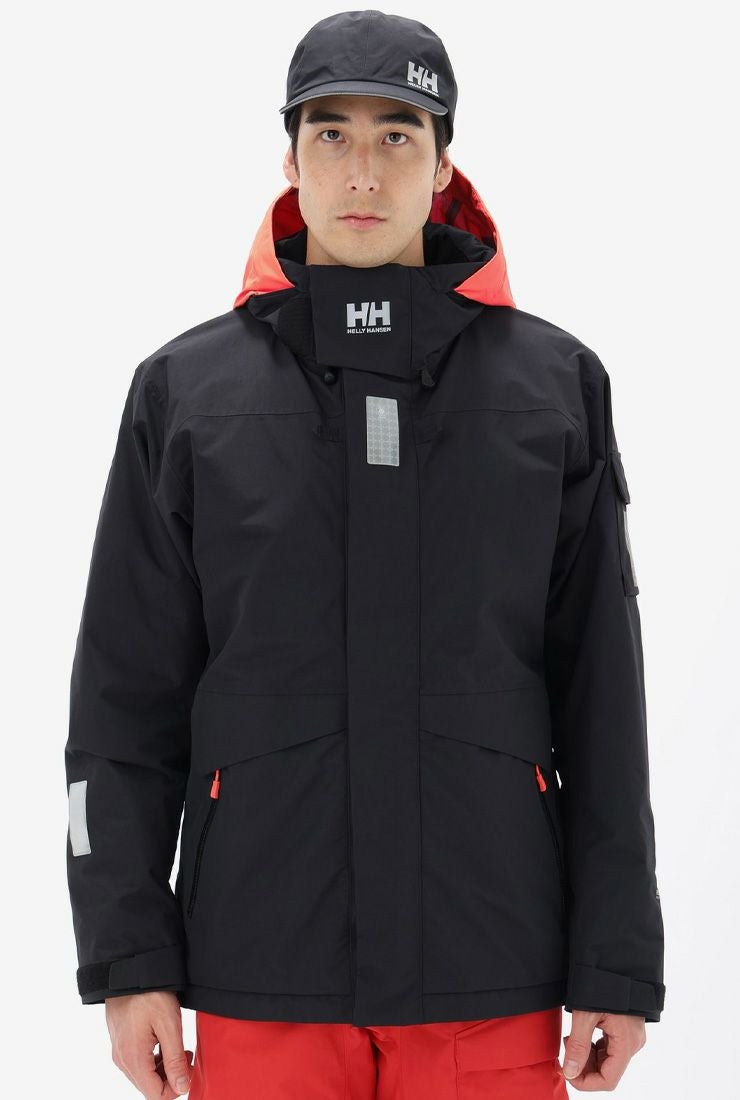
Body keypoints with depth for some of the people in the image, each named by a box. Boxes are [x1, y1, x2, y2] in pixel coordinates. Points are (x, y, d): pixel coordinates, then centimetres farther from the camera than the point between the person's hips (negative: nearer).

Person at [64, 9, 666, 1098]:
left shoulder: (557, 384, 6)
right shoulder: (186, 390, 5)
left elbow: (603, 696, 5)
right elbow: (126, 694, 5)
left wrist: (618, 967, 0)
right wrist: (127, 958, -1)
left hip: (489, 974, 0)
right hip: (263, 979, 0)